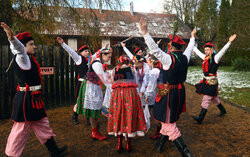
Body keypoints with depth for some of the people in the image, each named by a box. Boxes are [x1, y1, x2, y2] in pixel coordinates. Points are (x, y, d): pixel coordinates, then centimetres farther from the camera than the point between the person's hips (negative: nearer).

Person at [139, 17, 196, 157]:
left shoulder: (169, 58, -19)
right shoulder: (185, 58, 2)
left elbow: (155, 50, -29)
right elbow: (190, 49, 22)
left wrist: (145, 32, -31)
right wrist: (193, 36, 40)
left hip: (168, 93, -8)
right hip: (179, 92, 8)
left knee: (169, 123, 2)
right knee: (168, 119, 21)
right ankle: (160, 145, 40)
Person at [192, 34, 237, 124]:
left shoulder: (215, 58, -8)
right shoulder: (205, 57, 11)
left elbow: (223, 50, -21)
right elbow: (197, 51, 24)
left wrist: (229, 42, -34)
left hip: (212, 81, -8)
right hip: (206, 81, 8)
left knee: (206, 99, -8)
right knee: (213, 98, 19)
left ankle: (200, 118, -7)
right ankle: (223, 110, 40)